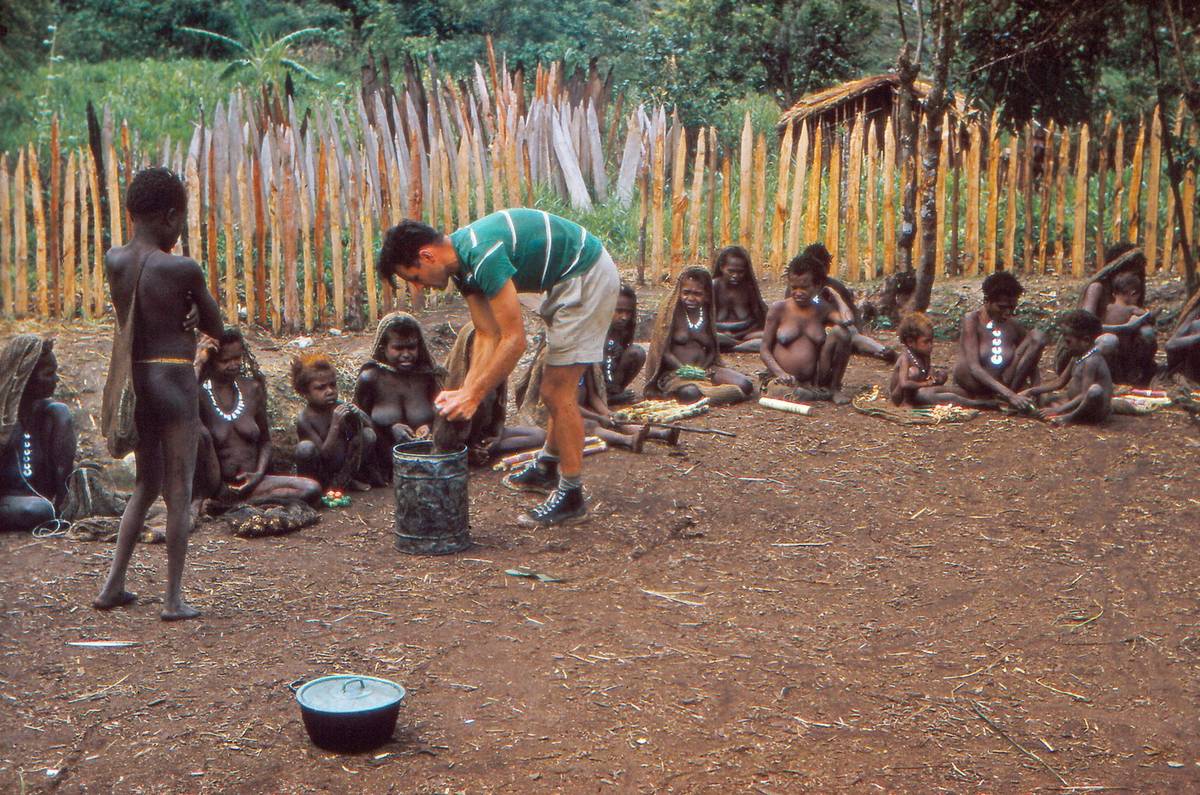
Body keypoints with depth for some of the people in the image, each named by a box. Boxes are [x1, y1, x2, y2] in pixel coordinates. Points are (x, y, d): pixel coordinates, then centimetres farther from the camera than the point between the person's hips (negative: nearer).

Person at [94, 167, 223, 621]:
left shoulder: (114, 262, 4)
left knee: (147, 486, 20)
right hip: (174, 381, -6)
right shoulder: (182, 269, -13)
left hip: (131, 380, 6)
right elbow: (216, 328, -1)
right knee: (179, 492, 3)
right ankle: (174, 598, 6)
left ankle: (113, 585, 17)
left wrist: (185, 307, 0)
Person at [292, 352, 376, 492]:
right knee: (305, 447, -32)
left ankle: (348, 480, 7)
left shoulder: (341, 407, -7)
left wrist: (359, 416, -23)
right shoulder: (304, 418, -20)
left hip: (344, 467, 5)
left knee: (368, 434, -12)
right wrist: (335, 425, -36)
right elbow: (324, 455, -26)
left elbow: (370, 425, -1)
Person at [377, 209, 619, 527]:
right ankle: (549, 464, 42)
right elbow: (487, 335, 3)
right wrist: (465, 390, -6)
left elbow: (514, 340, -27)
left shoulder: (482, 255, -28)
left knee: (557, 390, -7)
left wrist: (474, 396, -21)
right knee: (555, 385, 24)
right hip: (570, 277, 10)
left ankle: (571, 497, 2)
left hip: (588, 275, -10)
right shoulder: (462, 262, 1)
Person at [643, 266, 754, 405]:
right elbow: (664, 350, -7)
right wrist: (684, 370, -20)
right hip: (676, 373, -5)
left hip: (705, 370, 6)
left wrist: (702, 370, -7)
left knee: (745, 385, -18)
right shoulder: (671, 311, -3)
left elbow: (712, 350, 14)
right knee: (690, 393, -41)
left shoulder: (707, 313, 12)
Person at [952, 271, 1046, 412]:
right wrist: (1009, 394, -32)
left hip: (1005, 383, 3)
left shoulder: (1014, 326, 2)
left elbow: (1031, 360, 8)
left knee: (1037, 336, -10)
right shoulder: (972, 320, -12)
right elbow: (973, 367, -22)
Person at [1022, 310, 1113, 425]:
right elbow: (1059, 383, 18)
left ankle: (1070, 417, -28)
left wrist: (1058, 410, -30)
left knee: (1095, 390, -40)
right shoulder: (1077, 358, 11)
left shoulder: (1091, 360, -20)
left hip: (1096, 411, -10)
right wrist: (1032, 391, 10)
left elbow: (1085, 395, -26)